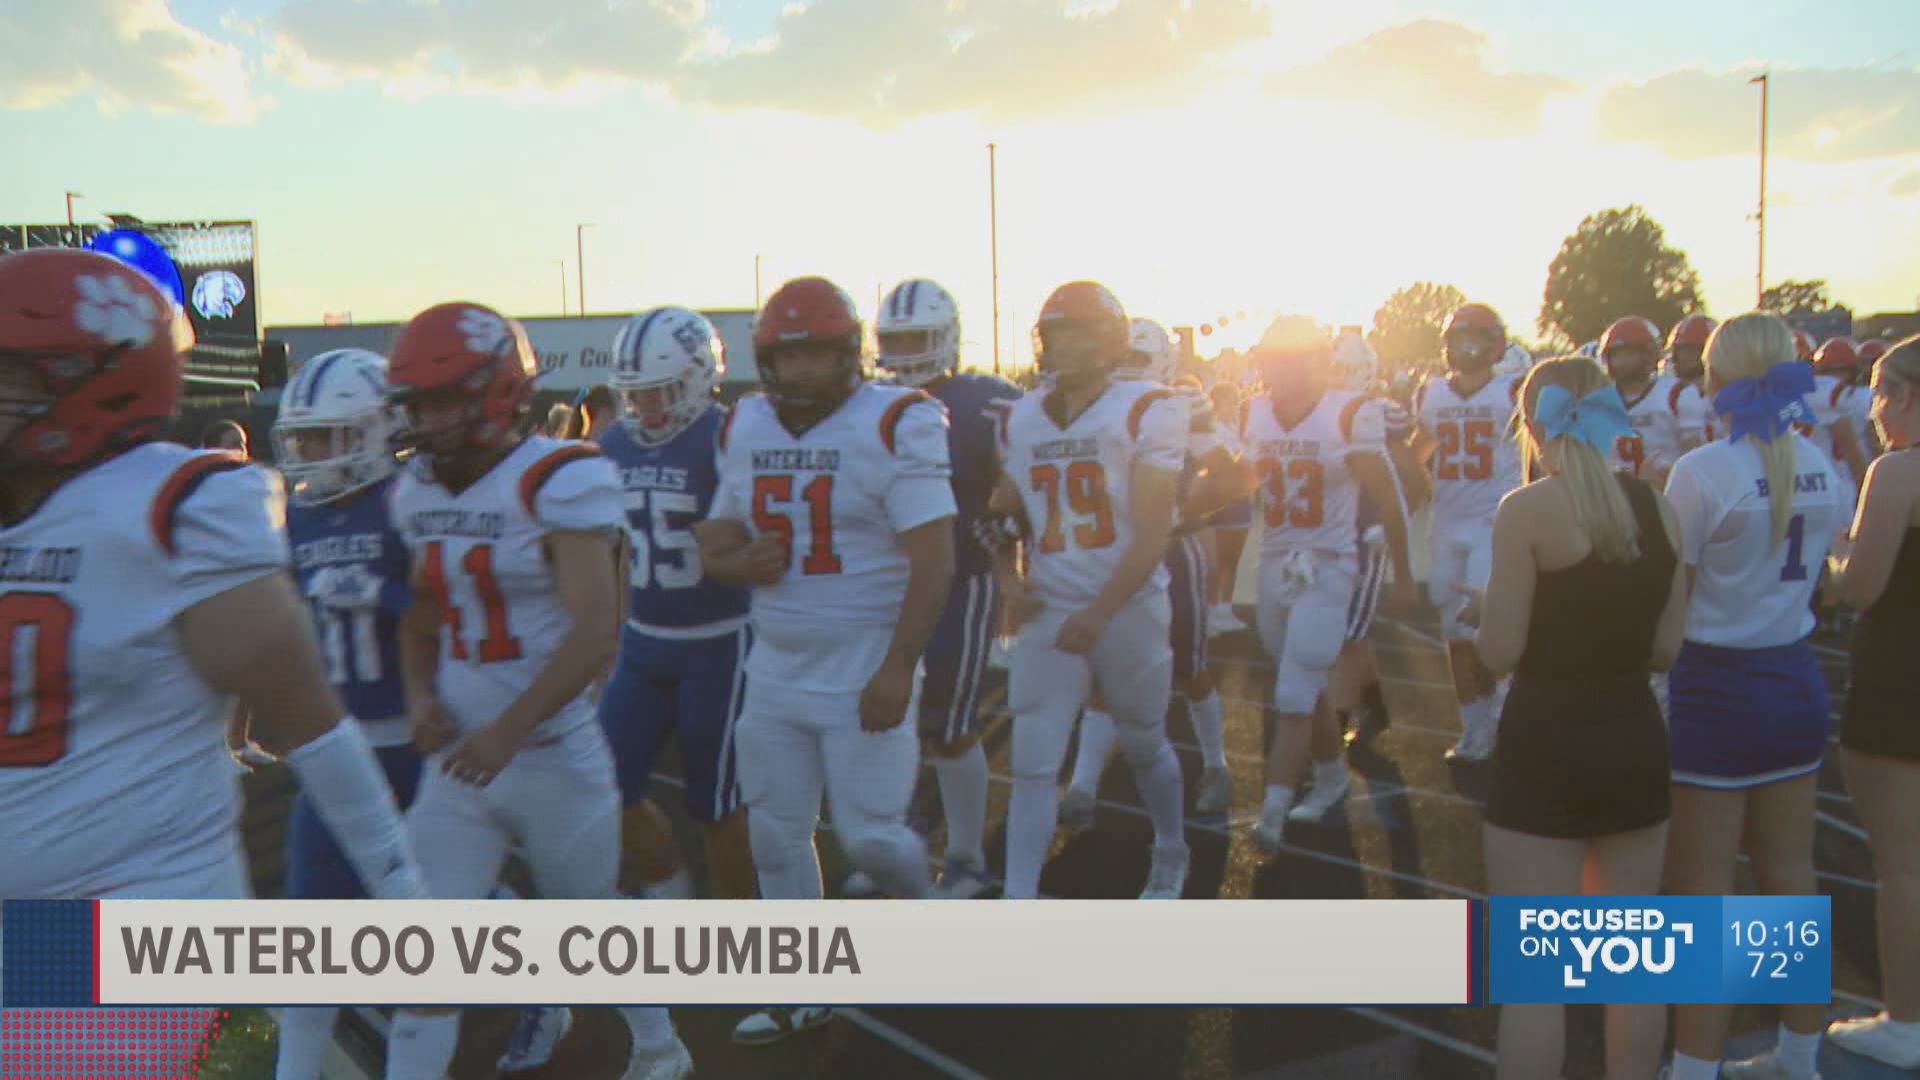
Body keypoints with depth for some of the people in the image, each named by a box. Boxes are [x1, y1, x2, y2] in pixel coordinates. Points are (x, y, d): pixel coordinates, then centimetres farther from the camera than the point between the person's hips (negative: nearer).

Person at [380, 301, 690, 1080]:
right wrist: (420, 693, -4)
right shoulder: (418, 491, 4)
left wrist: (507, 731, -29)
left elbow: (594, 634, -22)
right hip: (457, 764, 5)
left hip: (554, 758, -5)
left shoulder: (558, 481, -16)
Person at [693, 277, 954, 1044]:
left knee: (868, 834, -3)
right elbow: (717, 540, 14)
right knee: (775, 833, 10)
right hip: (776, 671, 6)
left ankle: (919, 896, 33)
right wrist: (737, 560, -11)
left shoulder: (895, 425, -13)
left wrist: (899, 666, -22)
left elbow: (933, 560, -17)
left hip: (864, 675, -6)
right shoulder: (745, 430, 5)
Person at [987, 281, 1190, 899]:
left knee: (1143, 748, 18)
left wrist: (1100, 611, -27)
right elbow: (1005, 520, 14)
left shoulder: (1147, 413, -10)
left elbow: (1152, 534, -17)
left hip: (1129, 609, -3)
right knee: (1032, 766, -5)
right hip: (1049, 615, 3)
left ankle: (1171, 856, 45)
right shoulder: (1021, 420, 5)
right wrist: (1008, 582, -5)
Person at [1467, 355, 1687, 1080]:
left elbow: (1499, 655, -13)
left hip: (1547, 748, -6)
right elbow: (1664, 648, 7)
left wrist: (1481, 611, 7)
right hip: (1636, 741, 6)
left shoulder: (1527, 510, -14)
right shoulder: (1659, 508, 2)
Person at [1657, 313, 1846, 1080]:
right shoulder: (1823, 472, 1)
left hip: (1715, 688, -6)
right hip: (1796, 681, 6)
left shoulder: (1703, 472, -18)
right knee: (1792, 883, 17)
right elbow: (1811, 575, 10)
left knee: (1701, 895, 3)